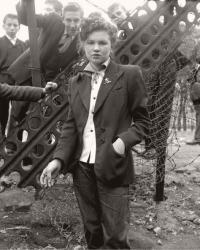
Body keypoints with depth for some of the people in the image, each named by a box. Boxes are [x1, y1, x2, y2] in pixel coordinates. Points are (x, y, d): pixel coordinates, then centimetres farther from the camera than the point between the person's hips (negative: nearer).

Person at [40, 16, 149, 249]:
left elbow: (142, 120, -1)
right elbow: (70, 125, 9)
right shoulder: (75, 81, 11)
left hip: (112, 167, -4)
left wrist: (124, 141, -19)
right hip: (81, 166, 4)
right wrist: (59, 159, -4)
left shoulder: (129, 75, -3)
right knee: (92, 230, 18)